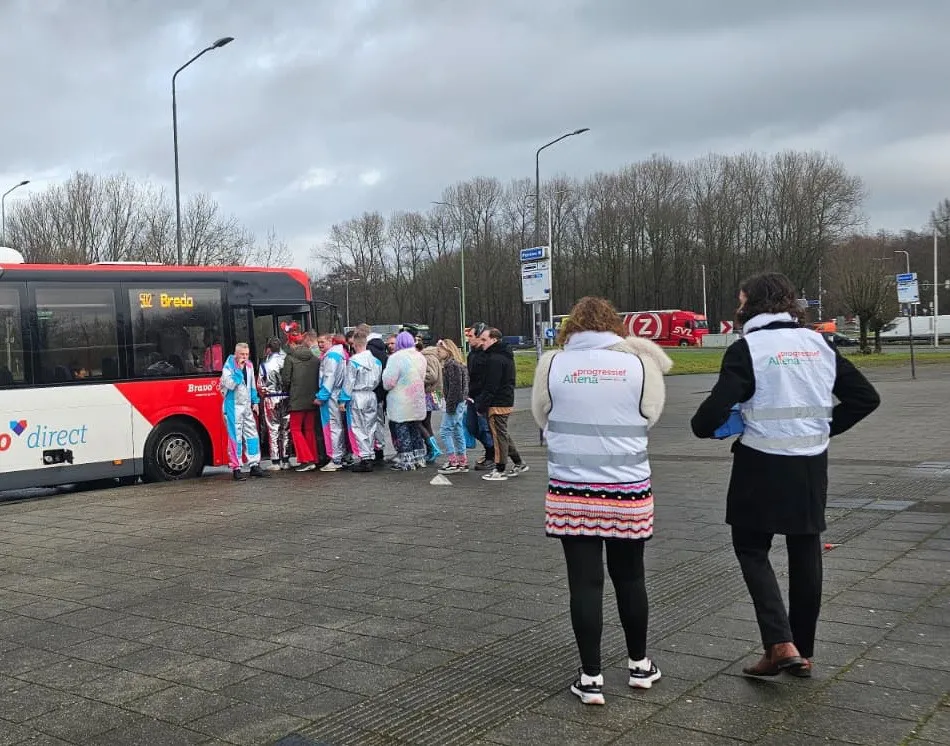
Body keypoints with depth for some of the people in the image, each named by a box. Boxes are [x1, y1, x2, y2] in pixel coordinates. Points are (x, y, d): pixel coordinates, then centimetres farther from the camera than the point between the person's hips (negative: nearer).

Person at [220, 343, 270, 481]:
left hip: (247, 406, 7)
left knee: (252, 434, 8)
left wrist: (255, 402, 16)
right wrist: (239, 370, -23)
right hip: (233, 406, -7)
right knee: (235, 437, -5)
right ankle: (236, 468, 0)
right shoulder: (228, 367, -9)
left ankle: (254, 466, 15)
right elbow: (230, 384, -23)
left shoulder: (249, 366, 11)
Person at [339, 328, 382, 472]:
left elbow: (349, 382, -11)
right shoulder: (376, 360, 5)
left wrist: (343, 400, -6)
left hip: (357, 397, -6)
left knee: (358, 428, 0)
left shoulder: (353, 361, -13)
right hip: (371, 395, 6)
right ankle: (370, 457, 14)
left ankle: (364, 458, -4)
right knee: (370, 428, 11)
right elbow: (378, 380, 10)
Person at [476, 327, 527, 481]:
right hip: (507, 402, 10)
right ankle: (519, 463, 24)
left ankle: (499, 471, 4)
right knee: (503, 434, 19)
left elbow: (491, 386, -21)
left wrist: (481, 405, -16)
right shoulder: (506, 356, 15)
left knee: (499, 435, -3)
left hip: (497, 404, -10)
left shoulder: (495, 359, -18)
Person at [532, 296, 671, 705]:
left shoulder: (552, 364, -5)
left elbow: (541, 418, 6)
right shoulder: (639, 363, -6)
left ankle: (591, 677, 12)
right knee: (629, 577, 17)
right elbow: (651, 415, 5)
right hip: (629, 490, 1)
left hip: (571, 491, -1)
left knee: (585, 581, 6)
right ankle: (638, 664, 32)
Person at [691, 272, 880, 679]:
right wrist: (825, 426, 14)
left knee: (751, 549, 7)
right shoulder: (818, 343, 7)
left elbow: (717, 407, -20)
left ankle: (780, 644, -5)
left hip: (763, 465, -6)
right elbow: (866, 397, 8)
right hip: (811, 464, 6)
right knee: (805, 553, 13)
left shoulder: (748, 348, -12)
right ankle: (803, 650, 23)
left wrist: (701, 426, 1)